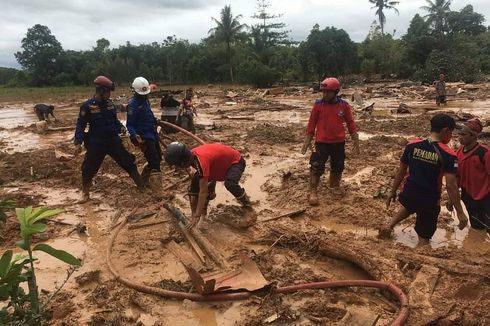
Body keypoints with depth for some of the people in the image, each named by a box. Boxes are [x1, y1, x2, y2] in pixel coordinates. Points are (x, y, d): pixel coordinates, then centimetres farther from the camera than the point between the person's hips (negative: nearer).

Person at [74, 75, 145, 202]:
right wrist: (78, 142, -16)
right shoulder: (87, 106, -11)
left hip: (113, 140, 4)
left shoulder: (109, 103, 4)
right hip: (96, 143, -4)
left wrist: (120, 127, -5)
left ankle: (142, 187, 19)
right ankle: (86, 194, 27)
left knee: (128, 163, 7)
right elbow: (80, 125, -8)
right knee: (88, 169, 4)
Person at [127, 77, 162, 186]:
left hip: (152, 134, 9)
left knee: (157, 158, 18)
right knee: (154, 162, -9)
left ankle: (143, 179, 33)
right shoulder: (133, 104, -17)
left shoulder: (145, 99, 8)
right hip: (144, 137, -9)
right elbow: (130, 125, -19)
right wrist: (135, 136, -34)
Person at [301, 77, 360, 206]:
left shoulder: (344, 105, -3)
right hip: (322, 143, -2)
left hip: (339, 143, 2)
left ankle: (335, 188, 37)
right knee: (316, 167, -6)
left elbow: (350, 124, 3)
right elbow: (311, 124, -1)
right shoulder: (318, 105, -7)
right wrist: (307, 142, -1)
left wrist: (356, 142, 3)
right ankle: (313, 192, 7)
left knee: (338, 168, 16)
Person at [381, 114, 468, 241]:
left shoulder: (412, 145, -5)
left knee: (410, 207, 38)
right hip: (430, 201, -4)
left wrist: (393, 192, 15)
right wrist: (460, 212, -10)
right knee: (424, 236, 16)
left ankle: (390, 225, 24)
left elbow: (401, 172, 3)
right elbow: (451, 185, -17)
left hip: (408, 195, 4)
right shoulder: (448, 155, -16)